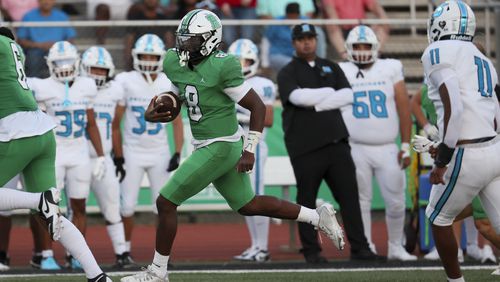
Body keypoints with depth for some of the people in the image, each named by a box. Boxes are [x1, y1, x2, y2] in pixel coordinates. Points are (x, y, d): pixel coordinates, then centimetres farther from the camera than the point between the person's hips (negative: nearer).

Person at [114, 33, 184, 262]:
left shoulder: (168, 84, 0)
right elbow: (116, 122, -1)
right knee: (128, 205, -3)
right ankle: (125, 248, 12)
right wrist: (118, 155, -3)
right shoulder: (126, 82, -6)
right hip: (133, 151, -1)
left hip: (159, 153, 1)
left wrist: (177, 154, -4)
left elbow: (177, 122, 5)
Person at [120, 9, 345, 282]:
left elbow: (258, 107, -15)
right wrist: (153, 112, -4)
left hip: (219, 148, -9)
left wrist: (249, 151, -15)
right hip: (206, 145, 9)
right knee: (248, 205, 20)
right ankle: (318, 217, 29)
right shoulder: (175, 62, 2)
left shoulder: (221, 68, -20)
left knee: (165, 203, -5)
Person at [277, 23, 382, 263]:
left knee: (349, 195, -1)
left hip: (336, 142, 4)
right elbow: (299, 97, -16)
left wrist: (315, 103, -9)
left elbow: (348, 96, 3)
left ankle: (359, 247, 0)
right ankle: (310, 250, 7)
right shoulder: (288, 73, 4)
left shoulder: (331, 68, 18)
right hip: (305, 147, -4)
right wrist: (329, 92, -5)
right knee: (307, 199, -1)